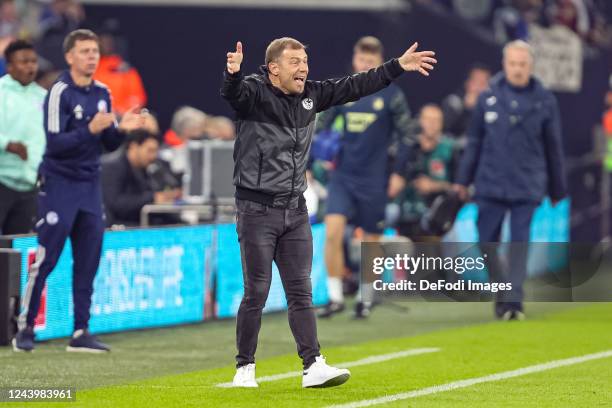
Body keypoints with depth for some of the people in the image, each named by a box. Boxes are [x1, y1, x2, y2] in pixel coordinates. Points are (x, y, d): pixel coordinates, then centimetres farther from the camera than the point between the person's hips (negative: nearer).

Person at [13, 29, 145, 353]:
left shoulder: (102, 93, 9)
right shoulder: (60, 93, -12)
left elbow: (109, 144, 13)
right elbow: (54, 143, -18)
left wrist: (122, 129, -7)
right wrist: (90, 130, -27)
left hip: (90, 185, 6)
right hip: (59, 184, -6)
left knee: (88, 261, 4)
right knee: (46, 259, -6)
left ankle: (81, 332, 9)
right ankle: (25, 328, 2)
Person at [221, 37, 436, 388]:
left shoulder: (311, 95, 8)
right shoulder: (254, 92, -12)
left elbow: (354, 87, 14)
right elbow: (233, 92, -34)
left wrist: (398, 67, 11)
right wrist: (233, 73, -57)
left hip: (296, 211, 6)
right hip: (257, 210, -6)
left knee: (301, 291, 4)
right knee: (257, 292, -2)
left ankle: (314, 366, 2)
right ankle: (245, 368, 9)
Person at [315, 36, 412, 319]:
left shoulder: (391, 95, -3)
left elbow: (406, 135, 2)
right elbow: (320, 127, 12)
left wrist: (400, 173, -3)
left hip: (375, 180, -2)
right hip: (343, 176, 2)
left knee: (372, 242, 6)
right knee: (332, 232, -15)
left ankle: (366, 299, 25)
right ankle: (335, 297, -7)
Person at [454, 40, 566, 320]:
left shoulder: (545, 101, 1)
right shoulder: (488, 98, 2)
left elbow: (554, 148, 7)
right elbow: (474, 142, 8)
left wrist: (557, 190, 10)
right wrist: (463, 180, 7)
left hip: (527, 188, -1)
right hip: (490, 184, 1)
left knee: (520, 243, -5)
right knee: (487, 242, 4)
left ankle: (514, 300, -4)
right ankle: (499, 295, 21)